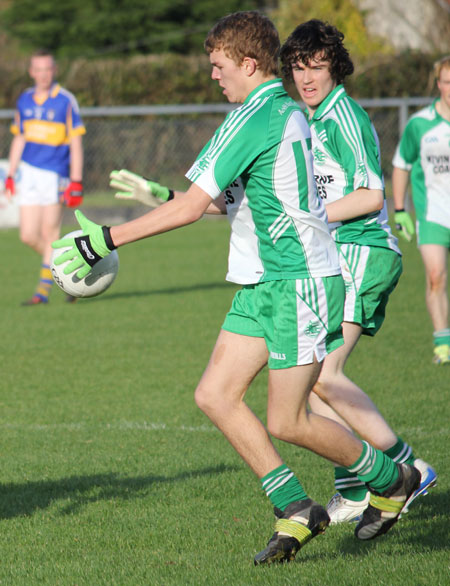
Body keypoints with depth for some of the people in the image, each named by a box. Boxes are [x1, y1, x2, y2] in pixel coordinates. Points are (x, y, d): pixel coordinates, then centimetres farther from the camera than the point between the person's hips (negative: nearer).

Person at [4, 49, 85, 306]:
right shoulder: (24, 101, 9)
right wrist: (10, 175, 14)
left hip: (55, 174, -5)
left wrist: (76, 182, -12)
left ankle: (44, 289, 1)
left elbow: (76, 143, -6)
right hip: (29, 173, 5)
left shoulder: (66, 101, -6)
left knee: (49, 234, -5)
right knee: (28, 236, 1)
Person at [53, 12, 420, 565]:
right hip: (264, 286, 10)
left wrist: (108, 238, -18)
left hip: (300, 282, -10)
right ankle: (296, 510, 7)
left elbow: (193, 206, -21)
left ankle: (391, 479, 17)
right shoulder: (289, 113, 13)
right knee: (215, 395, 3)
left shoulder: (253, 118, -17)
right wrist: (165, 194, 26)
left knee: (287, 423, -4)